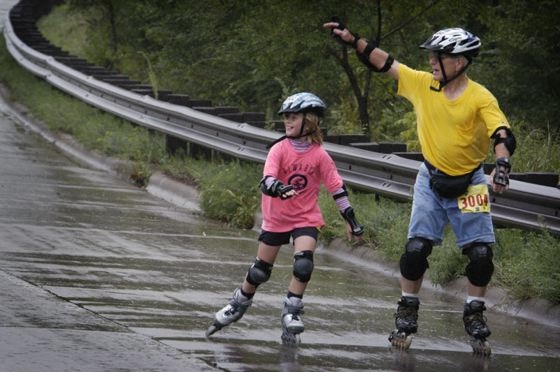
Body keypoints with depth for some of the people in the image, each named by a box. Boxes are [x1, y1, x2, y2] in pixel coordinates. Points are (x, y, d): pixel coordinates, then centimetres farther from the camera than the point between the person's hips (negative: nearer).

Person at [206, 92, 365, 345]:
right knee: (260, 271, 10)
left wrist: (351, 221, -2)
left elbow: (337, 188, -3)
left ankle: (292, 312, -6)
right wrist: (278, 189, -48)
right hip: (276, 218, 0)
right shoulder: (279, 150, -11)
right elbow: (267, 180, -25)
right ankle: (239, 305, 33)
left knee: (304, 264, -22)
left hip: (306, 219, 0)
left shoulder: (319, 155, -9)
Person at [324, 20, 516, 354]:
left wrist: (503, 163, -44)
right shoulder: (423, 84, -6)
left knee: (481, 253, -4)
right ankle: (407, 313, 7)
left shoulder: (480, 98, -17)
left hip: (469, 183, -2)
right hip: (431, 179, 2)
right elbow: (384, 63, 0)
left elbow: (502, 134, -26)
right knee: (417, 248, -6)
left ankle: (475, 316, 13)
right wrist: (352, 39, -5)